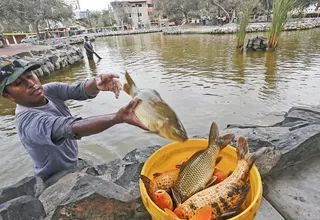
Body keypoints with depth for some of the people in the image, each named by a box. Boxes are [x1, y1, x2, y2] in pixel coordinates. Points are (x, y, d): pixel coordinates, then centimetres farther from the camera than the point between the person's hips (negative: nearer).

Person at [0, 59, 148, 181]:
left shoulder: (49, 90, -12)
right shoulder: (29, 122, -32)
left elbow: (81, 90, -24)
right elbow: (71, 128, -49)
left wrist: (97, 84, -48)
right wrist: (118, 117, -65)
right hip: (57, 181, -6)